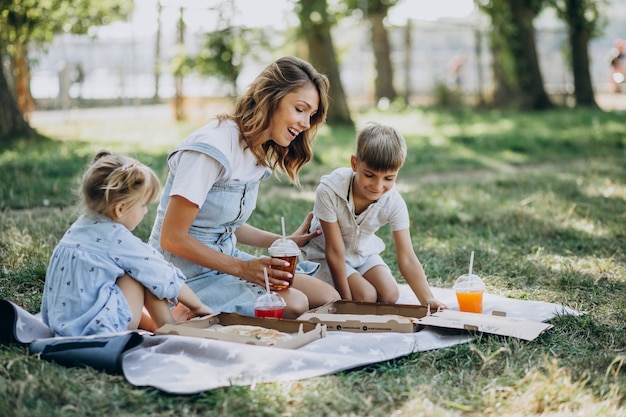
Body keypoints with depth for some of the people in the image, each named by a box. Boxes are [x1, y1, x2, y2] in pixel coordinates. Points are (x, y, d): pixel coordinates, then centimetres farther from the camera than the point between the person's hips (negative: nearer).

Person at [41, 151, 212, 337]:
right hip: (97, 328, -9)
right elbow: (165, 278, -7)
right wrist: (198, 306, 8)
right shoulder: (119, 240, -16)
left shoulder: (81, 225, 10)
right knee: (145, 272, -3)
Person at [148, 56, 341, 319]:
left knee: (329, 299, -5)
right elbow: (172, 238, -21)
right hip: (188, 274, -9)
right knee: (294, 304, -26)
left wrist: (286, 242, 4)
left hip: (226, 258, 9)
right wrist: (242, 268, -23)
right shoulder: (212, 149, -21)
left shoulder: (260, 154, 7)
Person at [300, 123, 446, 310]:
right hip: (324, 254, -4)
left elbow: (407, 259, -25)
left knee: (390, 295, -14)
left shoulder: (394, 202, -24)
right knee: (366, 297, -20)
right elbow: (335, 251, -27)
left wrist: (428, 300, -38)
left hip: (363, 252, 4)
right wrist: (346, 299, -23)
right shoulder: (329, 191, -34)